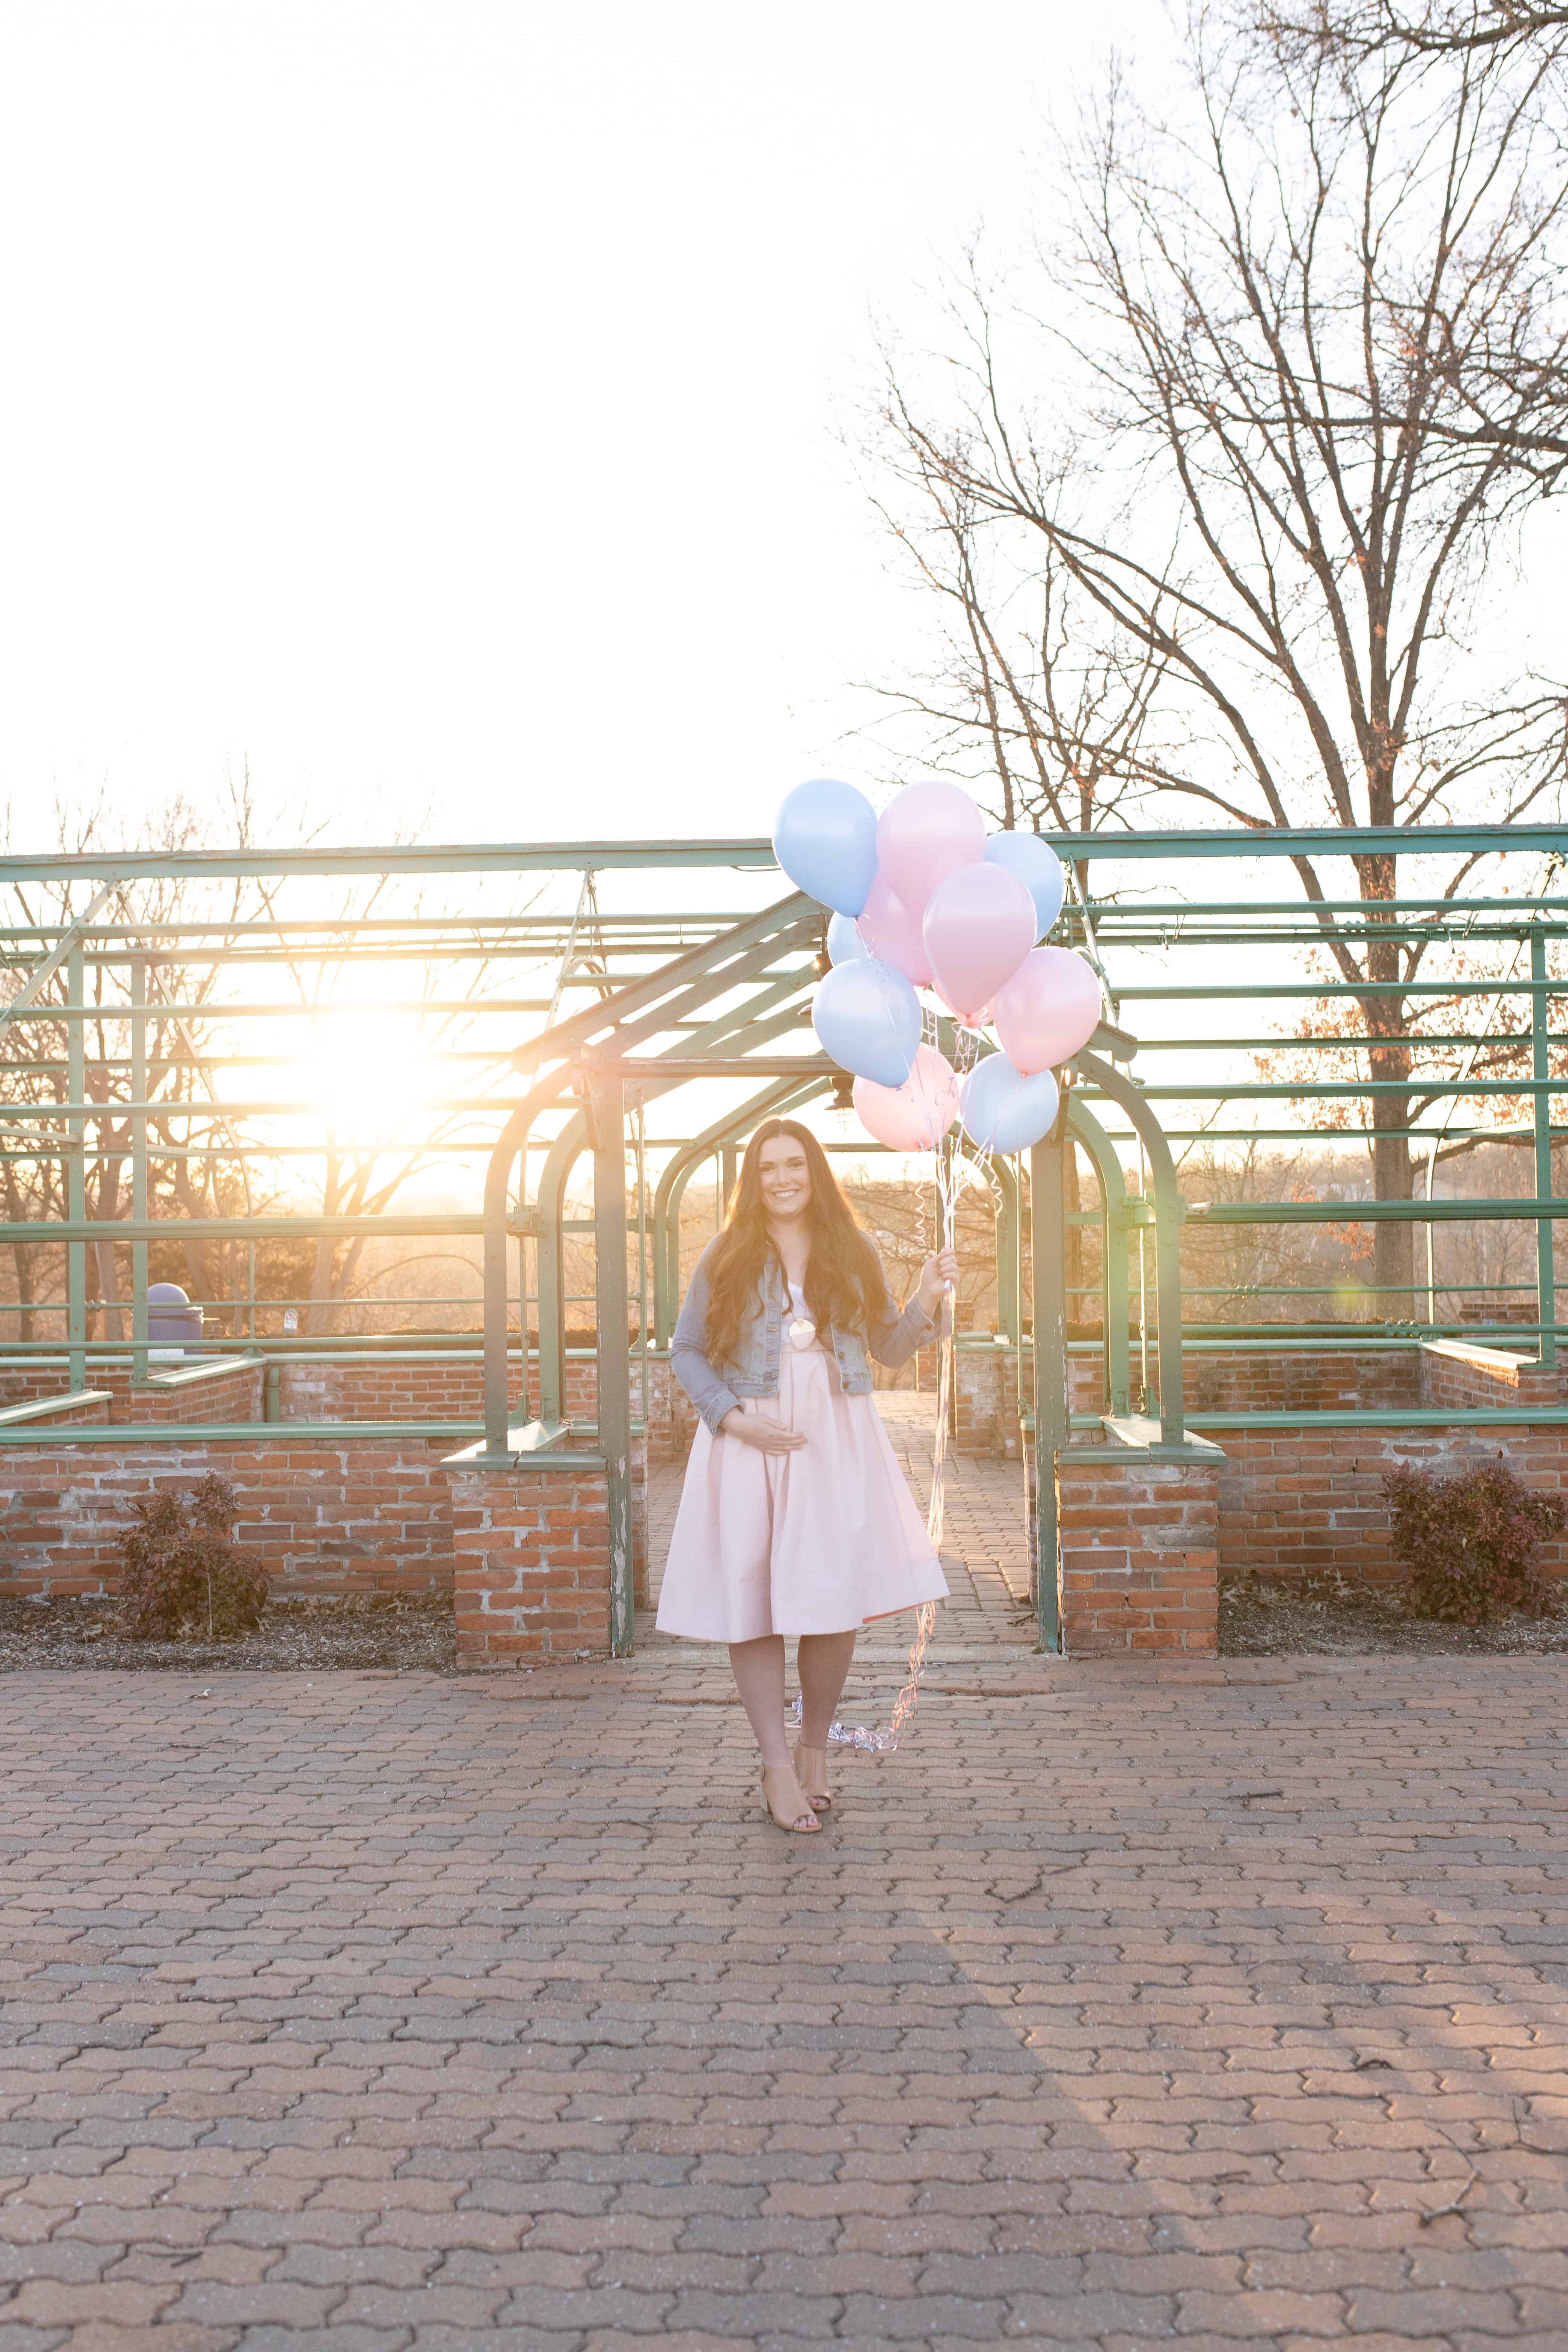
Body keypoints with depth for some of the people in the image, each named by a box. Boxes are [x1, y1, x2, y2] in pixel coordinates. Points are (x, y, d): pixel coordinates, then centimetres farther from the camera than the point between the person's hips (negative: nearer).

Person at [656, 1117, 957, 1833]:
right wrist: (733, 1420, -9)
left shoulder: (852, 1255, 10)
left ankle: (814, 1750, 18)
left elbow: (887, 1348, 12)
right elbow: (687, 1352, 4)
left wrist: (926, 1302, -5)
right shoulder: (725, 1260, 4)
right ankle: (777, 1766, 6)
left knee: (835, 1600, -1)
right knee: (752, 1601, -3)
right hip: (750, 1445, -1)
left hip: (837, 1444, 1)